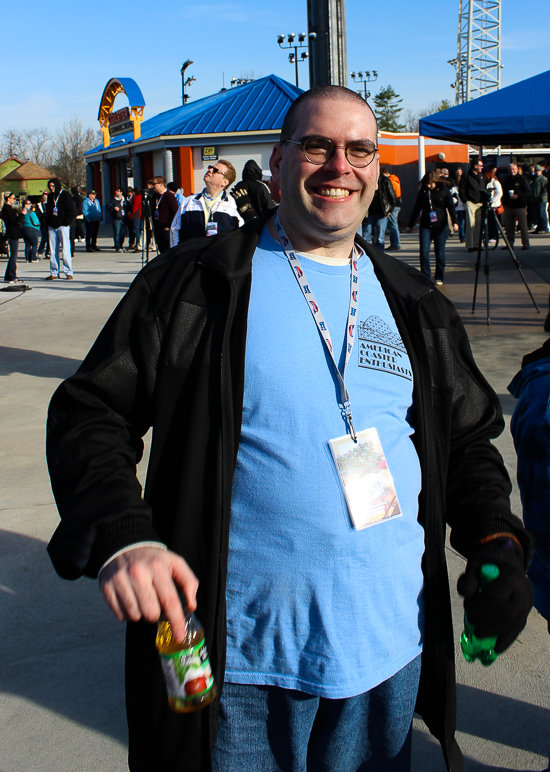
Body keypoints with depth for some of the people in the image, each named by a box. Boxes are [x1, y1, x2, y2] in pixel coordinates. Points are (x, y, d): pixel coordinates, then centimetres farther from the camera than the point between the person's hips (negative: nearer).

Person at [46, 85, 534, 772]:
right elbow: (92, 412, -6)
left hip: (389, 644, 4)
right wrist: (119, 535, -23)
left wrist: (496, 542, 0)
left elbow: (467, 439, 16)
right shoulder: (197, 283, -5)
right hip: (240, 652, -3)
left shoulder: (413, 304, 8)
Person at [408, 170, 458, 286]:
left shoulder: (444, 190, -1)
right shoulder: (423, 191, 5)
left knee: (440, 253, 3)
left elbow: (451, 207, -1)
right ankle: (426, 277, 1)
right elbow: (417, 208, 13)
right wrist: (411, 224, 16)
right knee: (424, 252, -7)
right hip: (425, 226, 2)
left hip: (440, 225, -1)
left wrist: (455, 222, -13)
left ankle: (439, 277, 15)